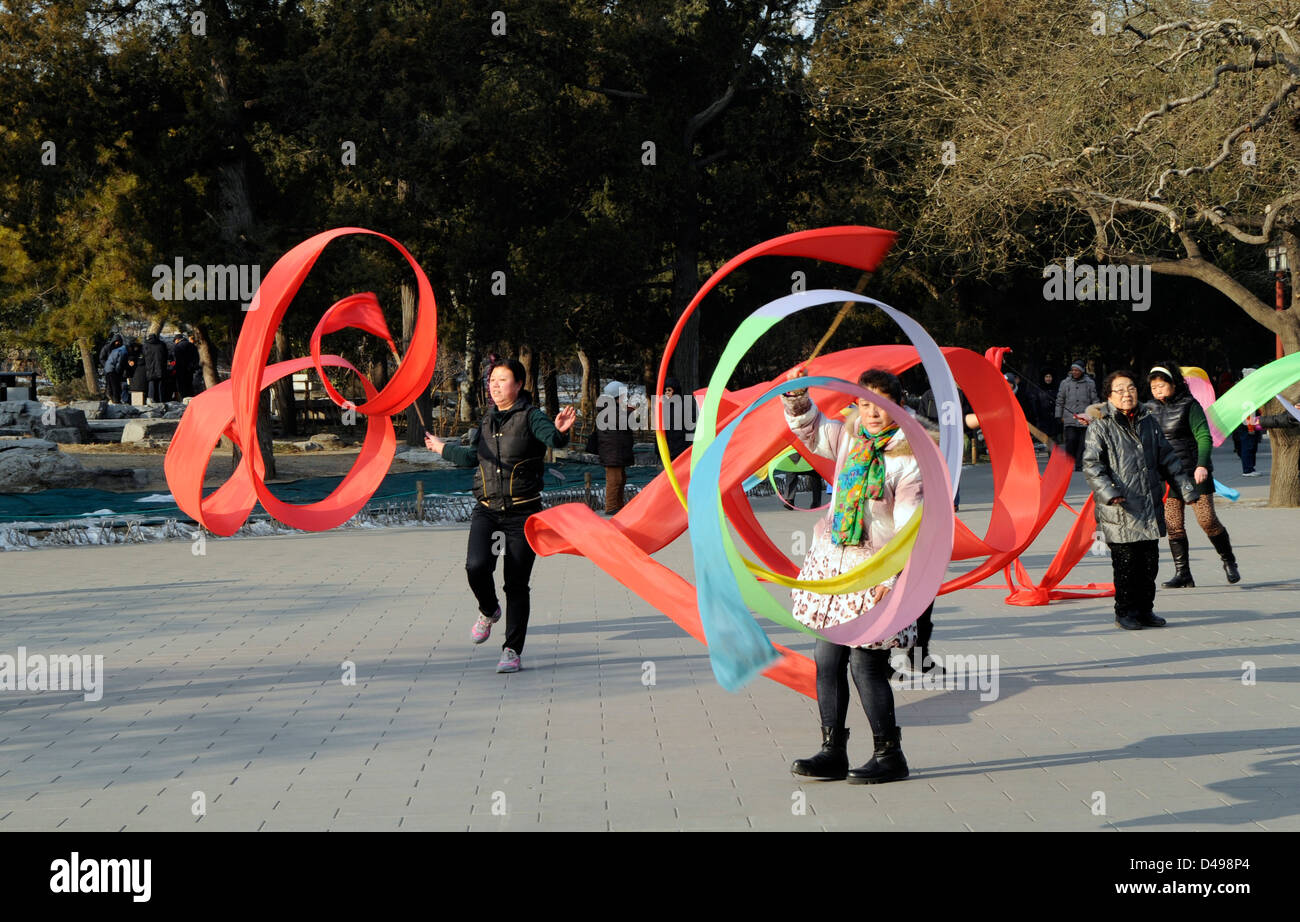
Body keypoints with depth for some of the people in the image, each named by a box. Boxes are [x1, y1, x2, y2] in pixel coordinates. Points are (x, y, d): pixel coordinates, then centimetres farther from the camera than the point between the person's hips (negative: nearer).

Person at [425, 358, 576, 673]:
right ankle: (488, 611, 15)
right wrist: (442, 448, 46)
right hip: (487, 511, 4)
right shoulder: (487, 422, 13)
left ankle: (512, 652, 7)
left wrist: (560, 431, -49)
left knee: (516, 584, -2)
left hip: (522, 512, -4)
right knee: (477, 566, -17)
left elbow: (552, 438, -25)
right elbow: (472, 456, 32)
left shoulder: (531, 416, -4)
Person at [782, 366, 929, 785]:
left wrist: (891, 576, -19)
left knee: (866, 663, -5)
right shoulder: (849, 435, 7)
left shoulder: (909, 459, -12)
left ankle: (890, 754, 8)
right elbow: (811, 430, 24)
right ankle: (833, 752, 17)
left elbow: (909, 528, -14)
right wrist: (798, 397, 6)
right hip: (832, 562, 7)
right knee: (827, 658, 7)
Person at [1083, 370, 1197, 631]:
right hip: (1120, 510, -5)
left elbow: (1167, 458, 21)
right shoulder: (1101, 427, -3)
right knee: (1126, 563, -3)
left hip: (1150, 507, 5)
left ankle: (1145, 609, 20)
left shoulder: (1148, 421, 14)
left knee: (1150, 562, 8)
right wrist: (1108, 492, -22)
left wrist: (1185, 486, 17)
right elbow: (1092, 465, -9)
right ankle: (1125, 612, 9)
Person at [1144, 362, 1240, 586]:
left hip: (1194, 472, -5)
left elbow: (1204, 437, -12)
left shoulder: (1189, 406, -6)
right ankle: (1182, 573, 4)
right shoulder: (1151, 409, 8)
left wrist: (1202, 465, -24)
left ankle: (1229, 562, 14)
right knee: (1173, 524, -2)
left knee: (1207, 519, -7)